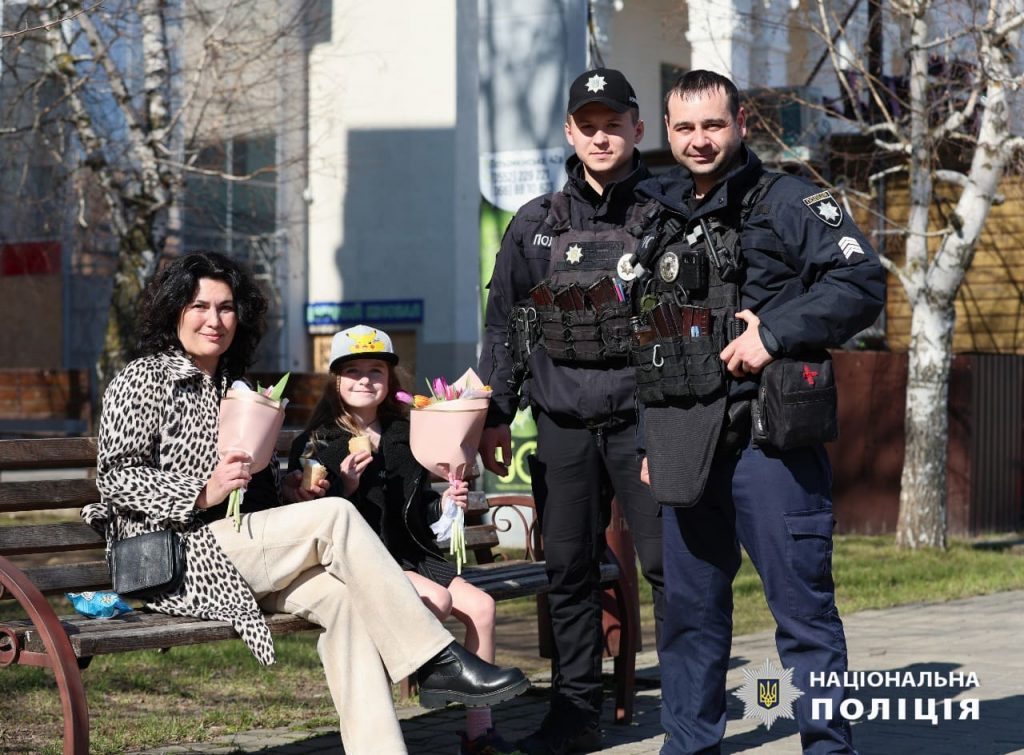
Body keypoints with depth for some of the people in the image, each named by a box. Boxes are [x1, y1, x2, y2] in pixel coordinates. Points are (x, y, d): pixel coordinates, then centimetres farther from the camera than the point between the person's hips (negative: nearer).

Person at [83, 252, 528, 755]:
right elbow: (115, 478, -8)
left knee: (343, 596, -22)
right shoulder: (143, 380, 1)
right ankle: (439, 662, -22)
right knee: (335, 516, -23)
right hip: (176, 554, -7)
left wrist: (284, 491, 7)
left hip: (228, 551, 7)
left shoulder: (230, 387, 23)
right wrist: (203, 493, -19)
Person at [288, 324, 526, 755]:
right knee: (437, 599, -29)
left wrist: (442, 505, 4)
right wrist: (345, 487, -25)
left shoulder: (404, 438, 14)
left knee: (481, 605, -10)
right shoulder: (316, 444, -3)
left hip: (409, 556, 6)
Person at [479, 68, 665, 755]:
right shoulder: (536, 225, 10)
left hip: (644, 418, -3)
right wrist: (496, 414, 11)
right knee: (569, 569, 8)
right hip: (563, 421, 4)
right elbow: (504, 323, 15)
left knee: (667, 564, -4)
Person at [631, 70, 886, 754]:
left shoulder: (788, 202, -2)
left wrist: (774, 333, -18)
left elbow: (863, 282, -13)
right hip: (687, 449, 6)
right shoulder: (661, 218, 17)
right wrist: (650, 440, 20)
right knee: (690, 609, 12)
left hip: (769, 438, -6)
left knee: (802, 605, -4)